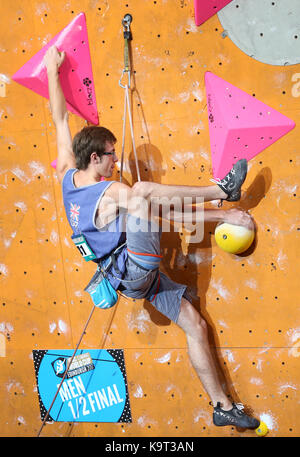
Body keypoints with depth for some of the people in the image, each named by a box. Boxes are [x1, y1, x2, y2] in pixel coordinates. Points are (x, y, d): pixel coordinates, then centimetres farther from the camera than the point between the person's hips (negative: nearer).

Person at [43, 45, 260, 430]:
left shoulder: (68, 176, 4)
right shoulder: (113, 193, -17)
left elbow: (59, 119, 12)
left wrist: (52, 70, 18)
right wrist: (224, 216, -17)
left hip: (133, 277, 9)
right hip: (136, 269, -9)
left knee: (196, 324, 10)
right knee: (142, 189, -25)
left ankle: (222, 407, 18)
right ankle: (222, 190, -8)